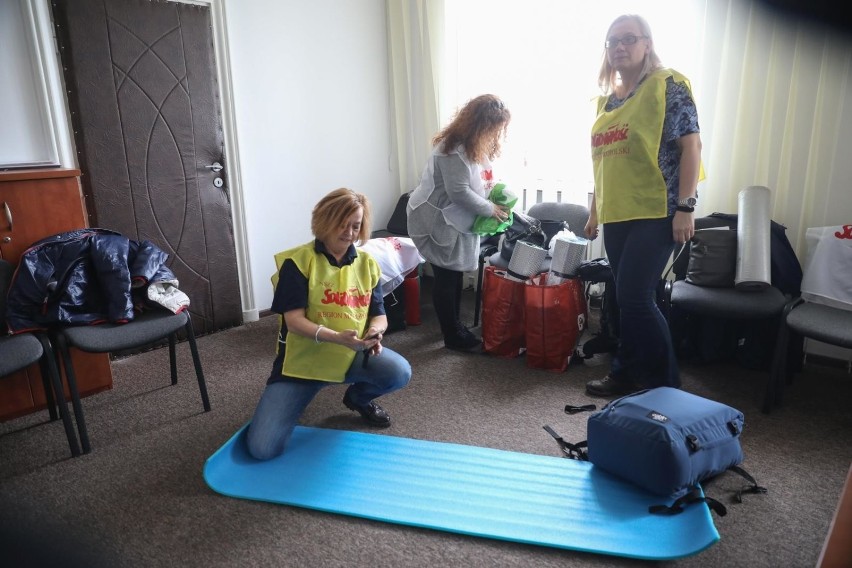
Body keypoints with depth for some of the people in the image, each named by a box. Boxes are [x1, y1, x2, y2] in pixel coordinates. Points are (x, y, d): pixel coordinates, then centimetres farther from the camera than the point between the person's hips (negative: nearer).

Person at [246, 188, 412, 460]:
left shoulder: (367, 263, 2)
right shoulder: (298, 261, -13)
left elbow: (379, 314, 3)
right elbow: (294, 321, -18)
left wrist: (375, 331, -22)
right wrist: (337, 337, -35)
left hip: (352, 354, 4)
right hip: (302, 359, -3)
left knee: (399, 373, -27)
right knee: (263, 448, -15)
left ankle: (358, 397, 10)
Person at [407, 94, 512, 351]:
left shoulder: (475, 145, 9)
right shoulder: (454, 148, -24)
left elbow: (479, 181, 17)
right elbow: (459, 193, -26)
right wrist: (490, 209, -16)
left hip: (456, 220, 10)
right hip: (437, 220, -10)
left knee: (456, 274, 15)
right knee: (446, 278, -1)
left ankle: (454, 325, 29)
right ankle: (452, 336, 10)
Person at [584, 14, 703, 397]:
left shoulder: (668, 85, -4)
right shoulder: (606, 99, 16)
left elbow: (691, 145, -9)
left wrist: (686, 207, -16)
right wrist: (594, 211, 19)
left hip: (656, 212, -6)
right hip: (616, 214, 6)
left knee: (633, 296, -10)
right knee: (630, 298, 12)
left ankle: (666, 383, 7)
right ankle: (627, 373, 24)